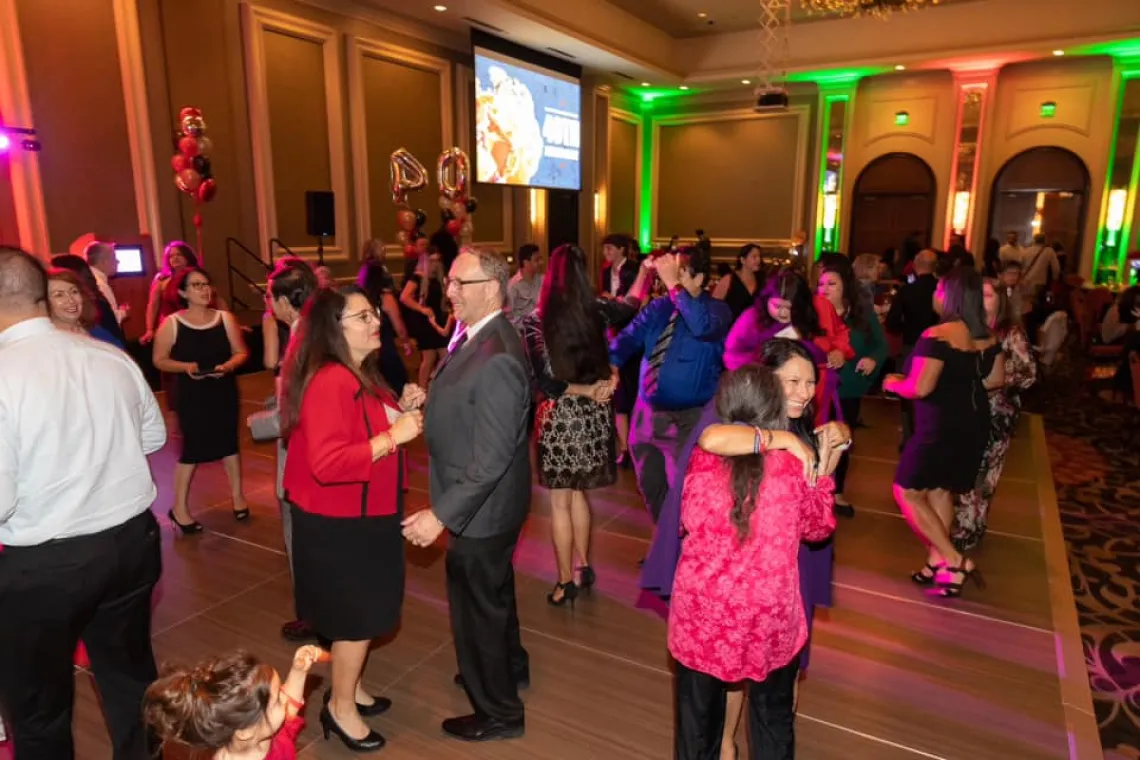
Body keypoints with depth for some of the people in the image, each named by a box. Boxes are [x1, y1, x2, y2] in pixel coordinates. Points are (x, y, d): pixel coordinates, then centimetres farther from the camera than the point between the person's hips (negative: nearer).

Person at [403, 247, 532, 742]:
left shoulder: (496, 360, -30)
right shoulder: (477, 336, 2)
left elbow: (492, 457, -29)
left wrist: (442, 514, -27)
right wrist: (427, 406, 0)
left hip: (482, 509, -9)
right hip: (483, 504, 9)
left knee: (476, 608, 10)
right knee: (493, 594, 28)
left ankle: (498, 712, 33)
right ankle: (509, 666, 53)